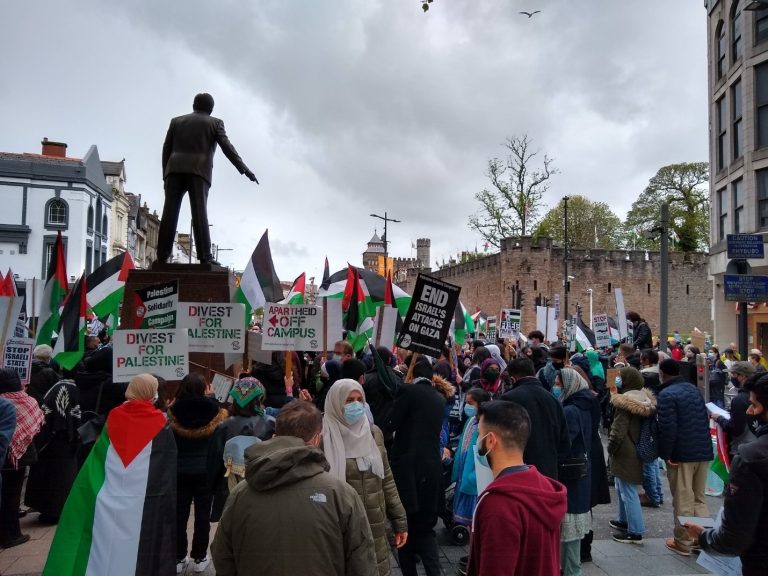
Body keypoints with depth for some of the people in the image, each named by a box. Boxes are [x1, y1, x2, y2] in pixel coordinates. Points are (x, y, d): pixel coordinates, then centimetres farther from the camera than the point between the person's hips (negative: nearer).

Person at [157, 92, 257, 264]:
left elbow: (166, 149, 16)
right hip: (199, 170, -2)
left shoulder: (176, 121, 23)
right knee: (199, 212, -11)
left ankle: (162, 257, -10)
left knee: (170, 213, -4)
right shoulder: (215, 123, 15)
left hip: (175, 169, 3)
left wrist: (166, 175, 17)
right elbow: (227, 147, 2)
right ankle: (205, 257, -18)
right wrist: (244, 169, -1)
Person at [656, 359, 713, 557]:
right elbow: (705, 419, 17)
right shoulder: (694, 389, 11)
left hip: (681, 454, -7)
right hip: (704, 451, 7)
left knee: (683, 501, 4)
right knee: (699, 498, 19)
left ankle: (683, 542, 14)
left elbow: (667, 428, -21)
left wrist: (666, 454, -13)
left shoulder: (666, 395, -15)